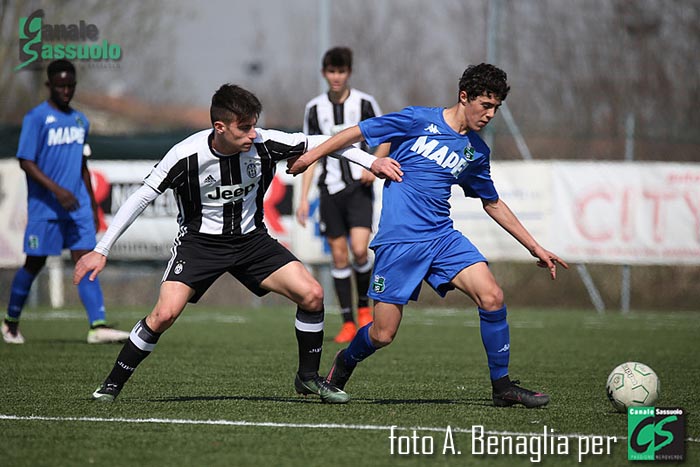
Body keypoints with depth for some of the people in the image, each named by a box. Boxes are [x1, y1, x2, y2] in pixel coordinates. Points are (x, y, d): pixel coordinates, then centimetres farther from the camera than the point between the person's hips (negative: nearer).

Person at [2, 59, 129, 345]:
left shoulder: (80, 120, 13)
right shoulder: (36, 118, -7)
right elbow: (26, 162, -13)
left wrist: (92, 205, 20)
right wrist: (57, 190, -22)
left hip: (77, 206, 5)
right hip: (44, 207, -5)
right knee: (35, 263, 5)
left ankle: (98, 326, -16)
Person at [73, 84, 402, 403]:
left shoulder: (264, 144, -17)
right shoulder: (187, 156, -23)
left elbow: (318, 143, -4)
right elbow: (141, 198, -15)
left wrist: (372, 162, -8)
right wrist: (101, 250, -16)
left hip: (251, 239, 3)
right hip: (200, 241, -3)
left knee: (311, 295, -12)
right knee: (164, 314, -22)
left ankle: (308, 377, 9)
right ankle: (113, 384, -2)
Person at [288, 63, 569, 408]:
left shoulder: (477, 151, 12)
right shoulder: (419, 120, -5)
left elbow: (493, 204, 24)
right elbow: (359, 133, 1)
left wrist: (535, 248, 22)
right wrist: (311, 156, 1)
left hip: (443, 237, 5)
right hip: (398, 241, -5)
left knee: (492, 297, -16)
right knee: (383, 335, -5)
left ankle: (502, 386, -4)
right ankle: (345, 362, 30)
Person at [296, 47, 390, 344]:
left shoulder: (364, 103, -2)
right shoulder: (314, 108, 4)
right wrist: (303, 198, 4)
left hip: (359, 186, -2)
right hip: (330, 188, 2)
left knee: (359, 250, -17)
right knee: (338, 256, 1)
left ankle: (364, 306, 8)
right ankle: (348, 323, 7)